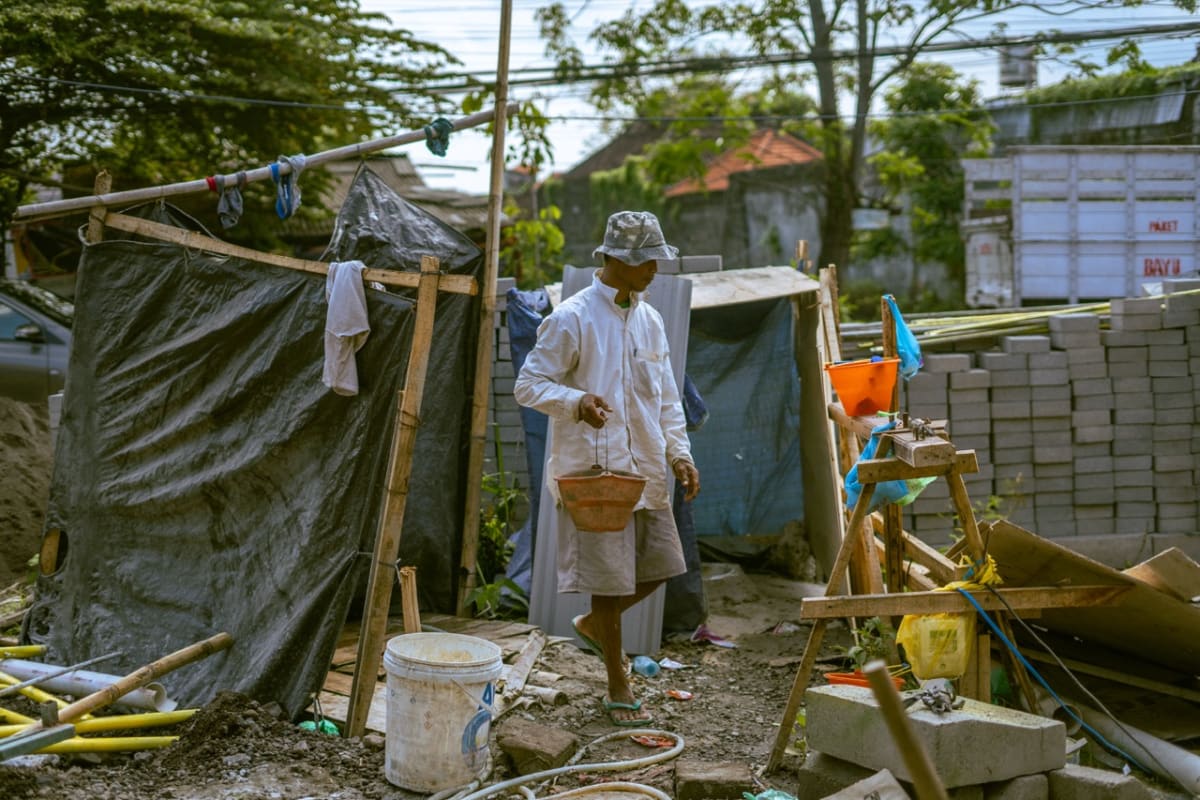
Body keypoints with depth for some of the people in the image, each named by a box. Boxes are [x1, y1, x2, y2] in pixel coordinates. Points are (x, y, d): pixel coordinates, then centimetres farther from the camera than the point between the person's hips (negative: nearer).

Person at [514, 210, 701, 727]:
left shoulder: (649, 320, 12)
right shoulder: (572, 319, -11)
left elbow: (666, 396, 17)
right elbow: (528, 384, -11)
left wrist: (680, 454, 7)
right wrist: (576, 401, -29)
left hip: (645, 470, 7)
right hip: (595, 471, -7)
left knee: (658, 566, 11)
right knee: (610, 577, 1)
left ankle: (594, 625, 38)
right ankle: (618, 689, 17)